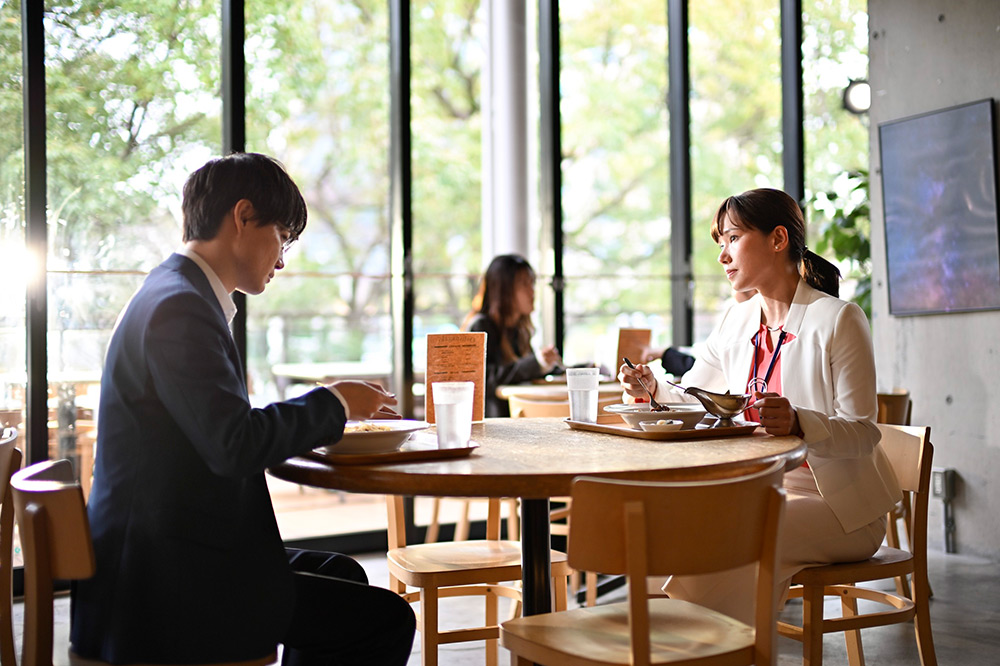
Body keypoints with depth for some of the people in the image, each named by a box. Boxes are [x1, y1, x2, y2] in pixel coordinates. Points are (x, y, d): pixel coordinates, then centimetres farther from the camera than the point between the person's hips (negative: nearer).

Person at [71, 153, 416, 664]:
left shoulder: (174, 294, 15)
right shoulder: (178, 306, -18)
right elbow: (235, 445, -26)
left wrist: (320, 417, 9)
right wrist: (334, 403, -11)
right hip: (160, 595, -11)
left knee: (342, 574, 24)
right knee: (385, 619, -10)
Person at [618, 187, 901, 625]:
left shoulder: (838, 319, -11)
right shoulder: (738, 321, 8)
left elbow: (861, 433, -16)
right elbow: (690, 399, 17)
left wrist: (797, 423, -35)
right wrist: (652, 388, -5)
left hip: (839, 506, -6)